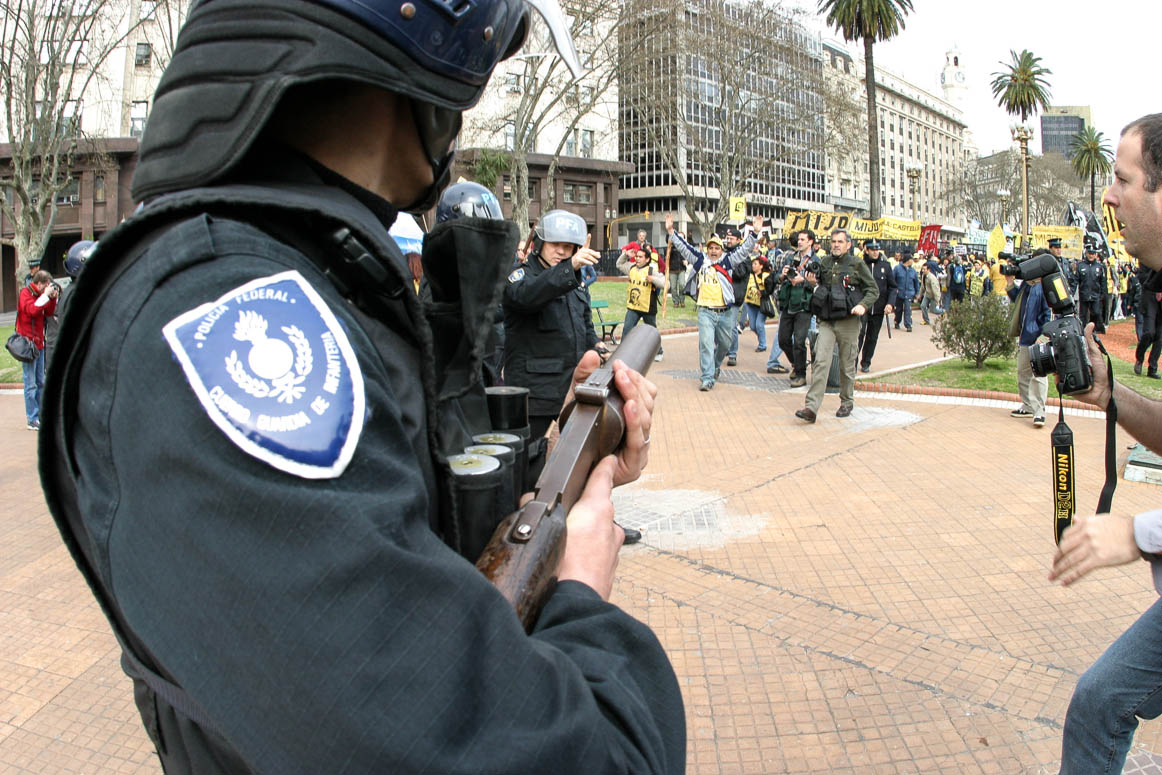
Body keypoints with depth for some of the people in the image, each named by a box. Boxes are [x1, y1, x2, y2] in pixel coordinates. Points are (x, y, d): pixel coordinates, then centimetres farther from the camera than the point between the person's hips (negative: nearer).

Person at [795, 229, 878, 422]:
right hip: (827, 321, 2)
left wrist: (863, 305, -15)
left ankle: (847, 402, 28)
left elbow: (873, 290, 2)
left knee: (847, 364, 9)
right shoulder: (824, 263, 10)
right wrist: (814, 283, 1)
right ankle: (811, 407, -14)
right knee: (820, 361, -9)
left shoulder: (857, 265, -1)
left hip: (848, 321, -2)